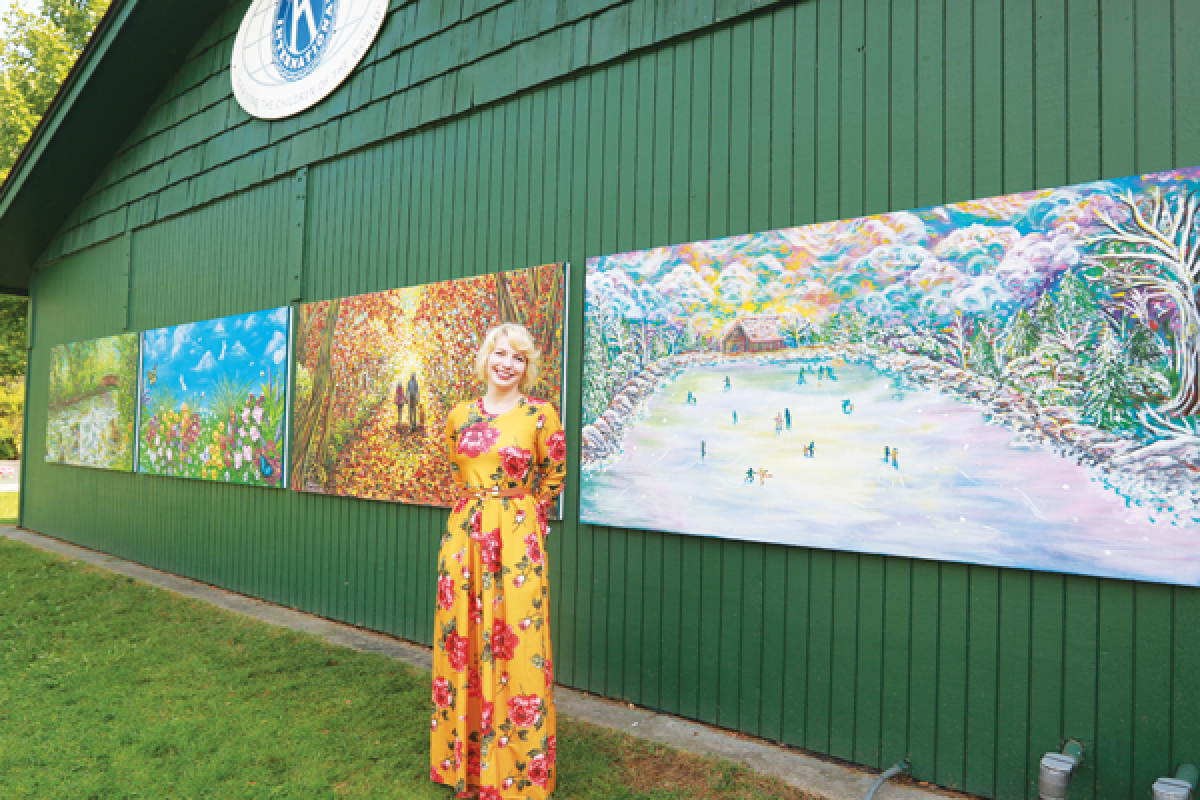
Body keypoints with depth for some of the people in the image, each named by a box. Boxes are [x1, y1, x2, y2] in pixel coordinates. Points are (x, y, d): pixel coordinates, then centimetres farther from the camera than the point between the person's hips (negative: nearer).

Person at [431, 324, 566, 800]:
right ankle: (463, 757, 28)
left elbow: (553, 476, 7)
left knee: (515, 647, 0)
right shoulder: (459, 416, 6)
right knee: (461, 642, 10)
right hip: (464, 534, 4)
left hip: (517, 538, -4)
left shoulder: (540, 415, -5)